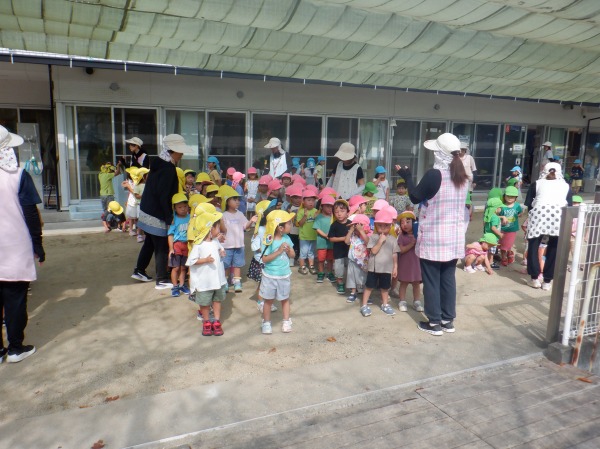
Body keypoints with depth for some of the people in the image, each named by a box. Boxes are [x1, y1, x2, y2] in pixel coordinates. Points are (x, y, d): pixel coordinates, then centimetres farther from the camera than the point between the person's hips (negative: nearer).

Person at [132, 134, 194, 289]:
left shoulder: (158, 164, 8)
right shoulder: (168, 170, -22)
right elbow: (164, 197, -25)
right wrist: (169, 219, -19)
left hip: (147, 211, 9)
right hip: (158, 216, -9)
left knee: (150, 243, 23)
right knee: (162, 248, 1)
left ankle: (139, 270, 35)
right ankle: (162, 280, 11)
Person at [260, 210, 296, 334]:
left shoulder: (286, 238, -3)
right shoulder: (269, 241, -19)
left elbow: (293, 255, 5)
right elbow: (264, 259, -21)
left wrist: (289, 250, -17)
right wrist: (279, 251, -26)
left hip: (285, 275, 4)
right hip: (270, 276, -4)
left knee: (285, 299, 16)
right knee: (268, 300, 10)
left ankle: (286, 321, 30)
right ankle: (266, 322, 24)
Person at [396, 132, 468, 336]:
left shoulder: (433, 174, -17)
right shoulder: (462, 176, 5)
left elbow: (415, 197, -7)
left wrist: (407, 177, 7)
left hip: (434, 237, -7)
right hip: (454, 236, 7)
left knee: (431, 280, 5)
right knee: (448, 277, 15)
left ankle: (434, 322, 13)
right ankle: (448, 320, 24)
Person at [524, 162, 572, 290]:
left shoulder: (536, 183, 22)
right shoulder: (566, 186, 25)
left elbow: (528, 203, 13)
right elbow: (569, 206, 18)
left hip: (539, 213, -1)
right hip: (560, 216, 1)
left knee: (533, 246, 12)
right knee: (553, 249, 11)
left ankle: (534, 279, 10)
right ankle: (547, 281, 14)